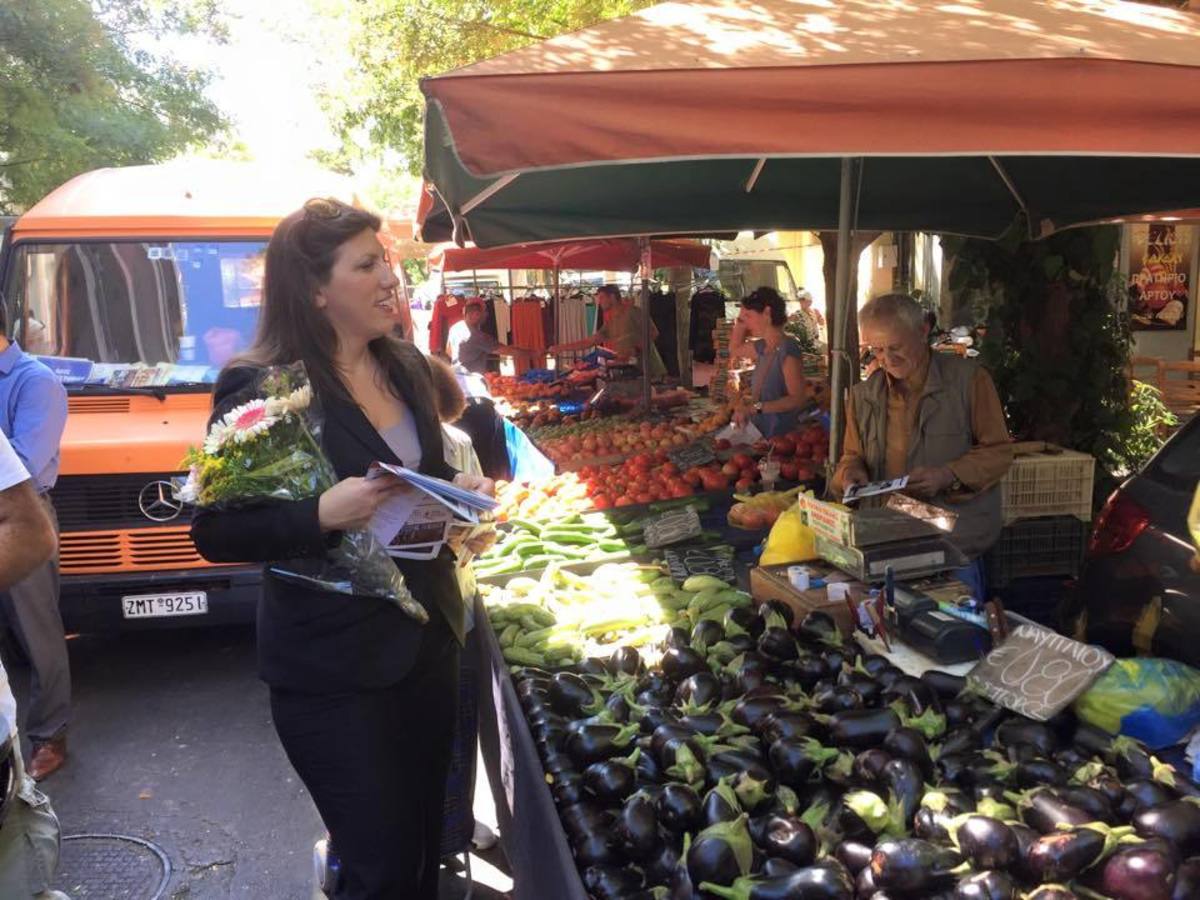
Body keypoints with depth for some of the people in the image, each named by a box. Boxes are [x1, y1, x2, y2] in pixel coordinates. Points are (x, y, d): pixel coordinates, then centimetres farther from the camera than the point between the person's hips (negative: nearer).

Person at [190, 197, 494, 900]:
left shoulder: (407, 367, 5)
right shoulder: (258, 388, -15)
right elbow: (215, 534, -15)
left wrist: (462, 488, -2)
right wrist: (323, 515, -28)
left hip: (430, 638, 7)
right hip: (333, 665, -6)